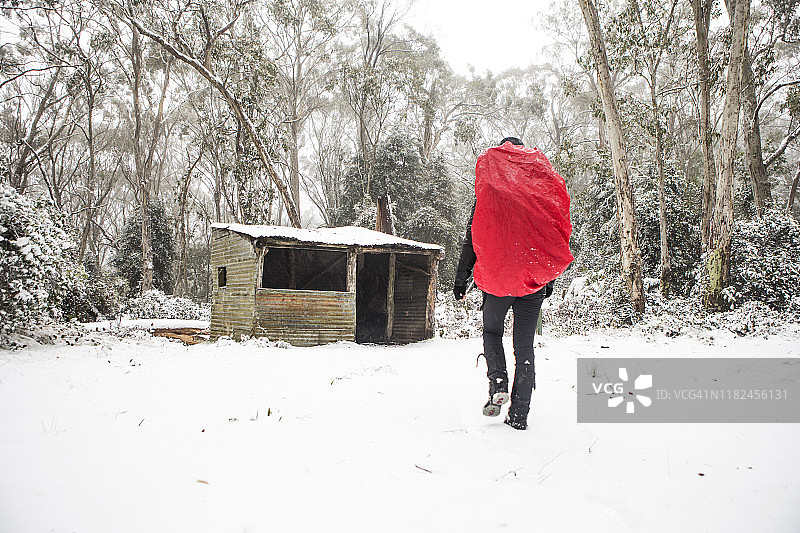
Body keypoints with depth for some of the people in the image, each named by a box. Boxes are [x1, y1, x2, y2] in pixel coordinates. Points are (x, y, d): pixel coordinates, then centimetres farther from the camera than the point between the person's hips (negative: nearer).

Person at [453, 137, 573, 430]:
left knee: (491, 331, 20)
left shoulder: (489, 192, -1)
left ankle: (498, 385, 1)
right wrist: (550, 279, 20)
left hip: (497, 278, -2)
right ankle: (519, 414, 9)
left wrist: (460, 279, 5)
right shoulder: (542, 191, 7)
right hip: (534, 281, 2)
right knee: (525, 345, 7)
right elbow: (555, 238, 11)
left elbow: (472, 240, -2)